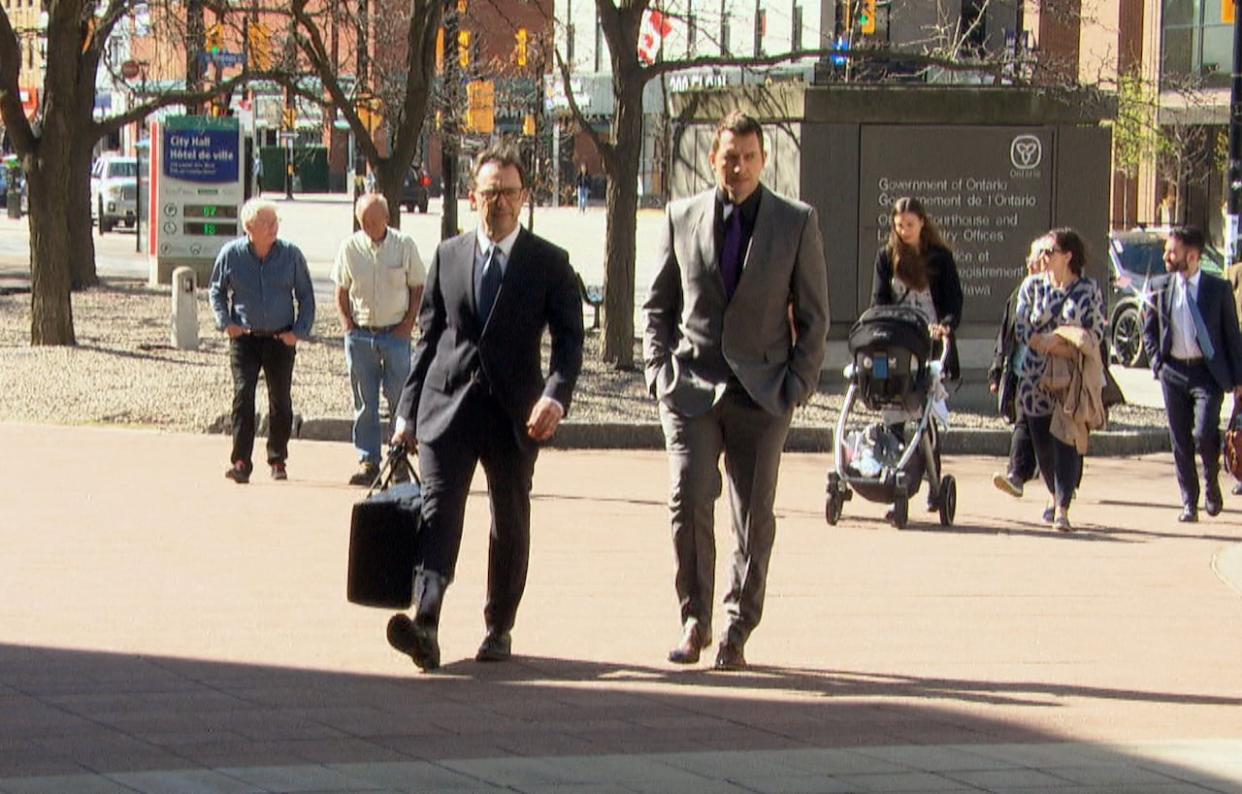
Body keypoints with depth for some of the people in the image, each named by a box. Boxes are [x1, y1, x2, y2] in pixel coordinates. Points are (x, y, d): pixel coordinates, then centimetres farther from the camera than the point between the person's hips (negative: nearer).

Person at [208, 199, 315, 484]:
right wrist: (225, 322, -2)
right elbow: (216, 290, 11)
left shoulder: (291, 255, -1)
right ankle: (240, 462, -15)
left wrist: (299, 331, -2)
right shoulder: (231, 254, -3)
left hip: (281, 340, 1)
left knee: (280, 401, 7)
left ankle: (277, 461, 23)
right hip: (244, 338, -1)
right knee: (243, 394, -14)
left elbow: (306, 297, 8)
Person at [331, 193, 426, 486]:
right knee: (364, 403, 3)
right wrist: (347, 325, 0)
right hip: (360, 335, 2)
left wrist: (408, 324, -4)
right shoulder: (350, 247, 2)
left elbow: (418, 288, 5)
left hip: (395, 333, -2)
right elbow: (341, 291, 11)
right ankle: (367, 461, 8)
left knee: (400, 400, -3)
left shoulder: (404, 245, -2)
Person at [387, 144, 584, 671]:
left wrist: (556, 395, -19)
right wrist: (408, 411, 11)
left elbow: (569, 337, -1)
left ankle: (499, 628, 21)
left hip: (514, 410, 0)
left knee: (510, 521, 9)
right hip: (448, 404, 0)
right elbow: (428, 337, 14)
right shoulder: (448, 256, 10)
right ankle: (424, 623, -28)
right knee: (438, 509, -14)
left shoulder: (549, 263, 3)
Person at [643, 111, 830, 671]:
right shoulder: (682, 218, 7)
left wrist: (799, 385, -3)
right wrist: (660, 371, 3)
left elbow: (813, 314, 6)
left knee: (754, 516, 2)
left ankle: (737, 631, 11)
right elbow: (659, 304, 14)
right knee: (689, 501, -11)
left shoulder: (797, 223, 3)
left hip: (762, 392, 0)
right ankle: (694, 620, 3)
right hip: (692, 387, 0)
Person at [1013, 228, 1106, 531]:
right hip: (1036, 376, 3)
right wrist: (1051, 344, -13)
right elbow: (1021, 329, 2)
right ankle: (1055, 495, 31)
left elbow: (1097, 330, 1)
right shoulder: (1032, 286, 9)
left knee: (1067, 441, -11)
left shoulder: (1089, 290, 2)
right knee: (1041, 440, 8)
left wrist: (1075, 346, -18)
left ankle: (1062, 508, -12)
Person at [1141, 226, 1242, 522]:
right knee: (1180, 442, 4)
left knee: (1204, 434, -16)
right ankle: (1189, 503, 13)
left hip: (1208, 372, -3)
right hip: (1173, 372, 3)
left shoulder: (1218, 289, -2)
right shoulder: (1158, 287, 5)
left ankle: (1212, 484, 12)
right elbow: (1148, 331, 14)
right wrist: (1157, 363, 0)